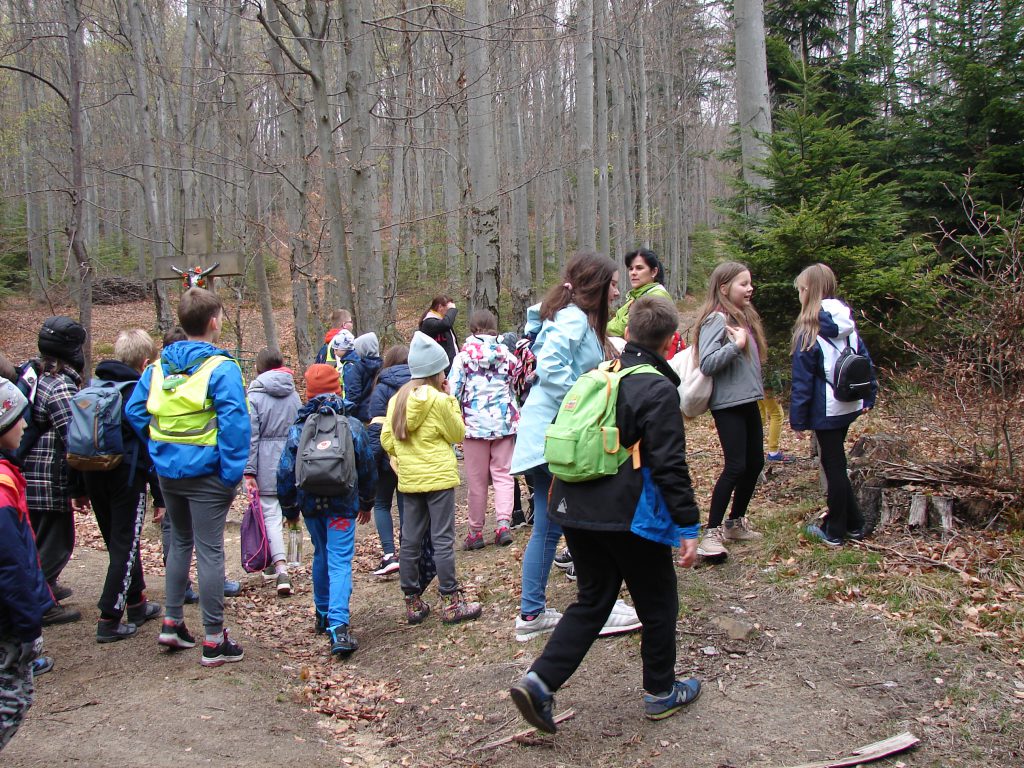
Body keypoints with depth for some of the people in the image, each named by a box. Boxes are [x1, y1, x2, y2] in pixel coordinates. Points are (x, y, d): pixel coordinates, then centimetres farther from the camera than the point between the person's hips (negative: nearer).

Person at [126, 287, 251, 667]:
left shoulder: (159, 366, 6)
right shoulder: (221, 368, -14)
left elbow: (135, 411, 7)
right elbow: (234, 422, -21)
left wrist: (162, 445, 12)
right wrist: (232, 472, -16)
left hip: (168, 471, 6)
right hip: (205, 473, -6)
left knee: (180, 542, 23)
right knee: (209, 551, 0)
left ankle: (172, 623, 29)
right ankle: (214, 640, 6)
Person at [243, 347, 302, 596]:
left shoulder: (255, 394, -8)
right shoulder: (293, 394, 7)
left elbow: (251, 435, -12)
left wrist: (248, 471, -11)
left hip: (266, 463, -5)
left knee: (270, 514, -3)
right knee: (287, 510, 17)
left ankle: (281, 569, -15)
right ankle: (277, 563, 29)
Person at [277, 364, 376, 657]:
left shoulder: (298, 427, -1)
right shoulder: (353, 425, -3)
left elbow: (285, 472, 3)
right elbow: (367, 468, 5)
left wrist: (289, 507, 15)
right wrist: (366, 503, 19)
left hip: (310, 503, 3)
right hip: (342, 504, -3)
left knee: (321, 555, 22)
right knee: (340, 561, -6)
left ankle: (323, 614, 34)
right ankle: (338, 627, -20)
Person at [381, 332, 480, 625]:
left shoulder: (397, 400, 5)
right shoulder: (439, 400, -12)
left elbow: (387, 441, 5)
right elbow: (458, 433, -2)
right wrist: (451, 399, 3)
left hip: (409, 479, 6)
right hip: (438, 477, -6)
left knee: (410, 541, 9)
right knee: (443, 540, -1)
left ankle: (413, 603, 17)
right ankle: (451, 603, 4)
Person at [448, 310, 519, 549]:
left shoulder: (465, 355, -4)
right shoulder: (506, 353, 5)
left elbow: (452, 390, -7)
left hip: (475, 422, -2)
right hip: (504, 421, 2)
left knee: (477, 480, 5)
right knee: (503, 475, 6)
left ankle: (476, 531, 12)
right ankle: (503, 523, -10)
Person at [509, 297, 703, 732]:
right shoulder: (658, 389, -12)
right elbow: (670, 466, -17)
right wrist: (688, 526, -12)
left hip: (577, 511, 7)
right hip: (630, 518, -7)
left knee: (592, 600, 17)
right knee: (658, 605, 14)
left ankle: (539, 681, 6)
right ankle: (660, 692, 29)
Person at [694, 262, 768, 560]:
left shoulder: (744, 317, 14)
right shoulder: (716, 320, -13)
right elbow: (707, 364, -22)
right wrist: (736, 345, -26)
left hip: (748, 401, 9)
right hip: (727, 404, -9)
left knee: (755, 463, 13)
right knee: (735, 466, -11)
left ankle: (735, 523, 28)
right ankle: (712, 533, -3)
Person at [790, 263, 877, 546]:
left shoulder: (809, 330, -16)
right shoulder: (848, 323, 4)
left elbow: (802, 380, -14)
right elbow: (865, 360, 9)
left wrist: (797, 419, -9)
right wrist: (868, 397, 16)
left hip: (826, 411, -7)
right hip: (850, 406, 7)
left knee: (833, 465, 2)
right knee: (836, 462, 19)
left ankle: (835, 532, 14)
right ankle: (852, 524, 26)